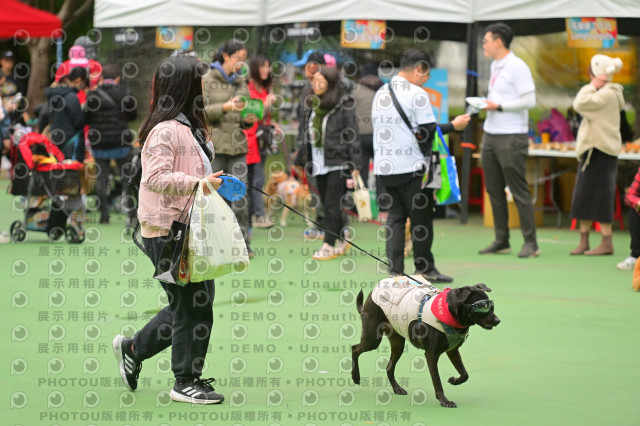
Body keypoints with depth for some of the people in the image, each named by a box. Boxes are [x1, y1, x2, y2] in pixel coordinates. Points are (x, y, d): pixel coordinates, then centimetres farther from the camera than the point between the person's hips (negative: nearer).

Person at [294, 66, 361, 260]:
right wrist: (302, 159, 17)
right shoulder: (312, 104, 11)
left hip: (338, 162, -7)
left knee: (332, 205, -9)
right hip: (319, 163, 7)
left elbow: (352, 135, -8)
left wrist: (355, 164, -11)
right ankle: (343, 240, 22)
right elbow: (307, 135, 18)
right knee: (327, 205, 9)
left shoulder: (344, 104, -7)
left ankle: (329, 246, -7)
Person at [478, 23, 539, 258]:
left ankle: (530, 243, -2)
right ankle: (501, 240, 14)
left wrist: (498, 106, -16)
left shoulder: (517, 66, -11)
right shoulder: (495, 66, 16)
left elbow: (529, 100, -17)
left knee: (519, 191, -6)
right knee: (494, 190, 8)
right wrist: (485, 104, 8)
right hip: (491, 133, 9)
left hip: (511, 137, -9)